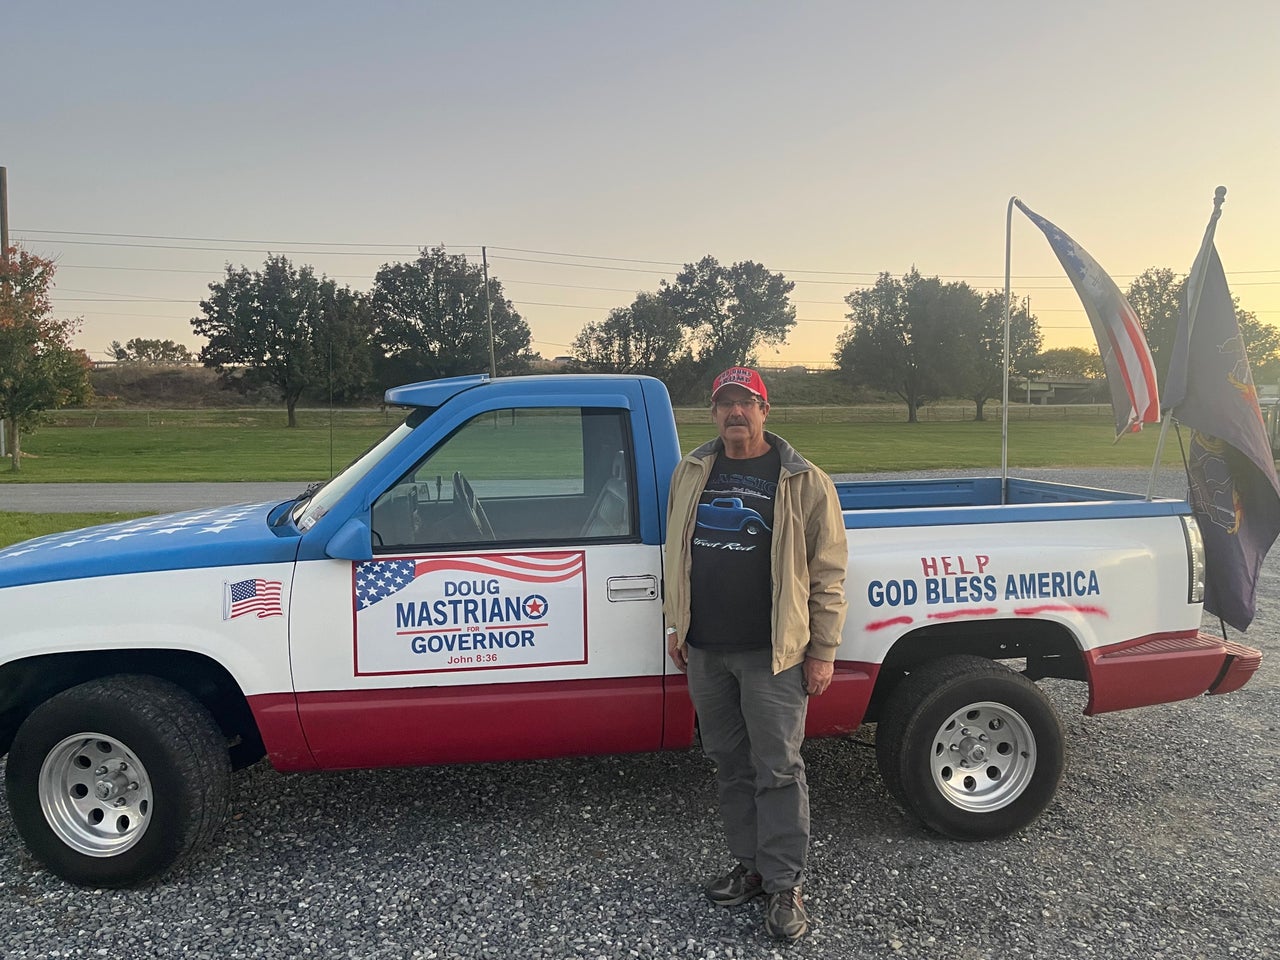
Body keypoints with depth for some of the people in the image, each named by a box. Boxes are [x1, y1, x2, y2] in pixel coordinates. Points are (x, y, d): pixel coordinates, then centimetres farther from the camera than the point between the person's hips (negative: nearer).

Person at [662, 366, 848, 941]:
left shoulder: (803, 482, -5)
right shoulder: (691, 474, 9)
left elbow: (827, 575, -6)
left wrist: (823, 651, -8)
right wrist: (677, 624, 15)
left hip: (773, 654, -5)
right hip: (704, 651, 5)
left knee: (778, 770, 2)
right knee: (730, 765, 14)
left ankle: (784, 886, 15)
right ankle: (751, 865, 29)